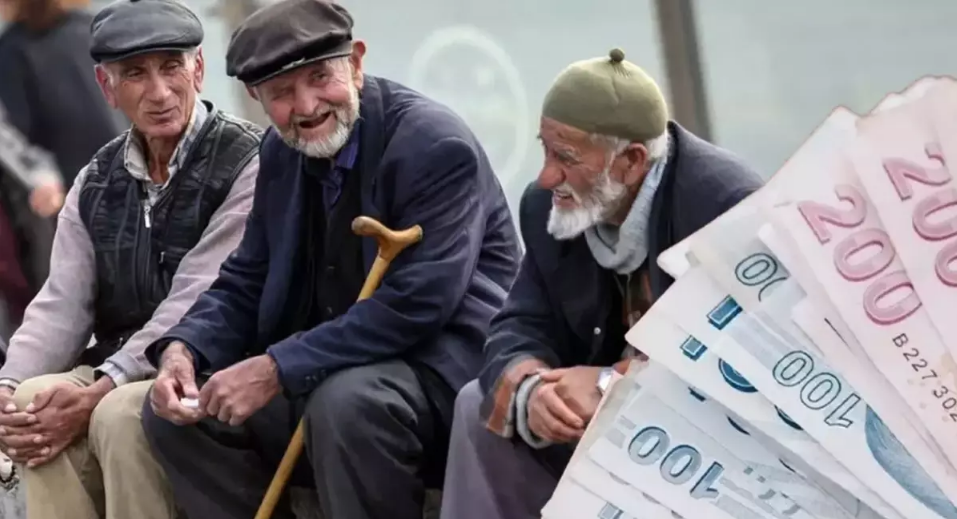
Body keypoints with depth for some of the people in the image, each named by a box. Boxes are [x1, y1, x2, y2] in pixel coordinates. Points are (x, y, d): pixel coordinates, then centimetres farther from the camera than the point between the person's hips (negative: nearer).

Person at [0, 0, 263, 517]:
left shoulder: (246, 164, -11)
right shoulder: (97, 181, 11)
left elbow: (196, 306, -18)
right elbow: (61, 305, 5)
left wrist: (97, 395, -25)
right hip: (119, 372, 6)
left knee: (122, 414, -32)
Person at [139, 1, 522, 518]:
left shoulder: (437, 146, -18)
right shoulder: (282, 151, 7)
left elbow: (415, 305, -26)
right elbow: (246, 283, 13)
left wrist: (276, 370, -28)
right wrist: (182, 350, -9)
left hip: (446, 364, -8)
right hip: (328, 373, 8)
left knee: (345, 402, -37)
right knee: (174, 412, -3)